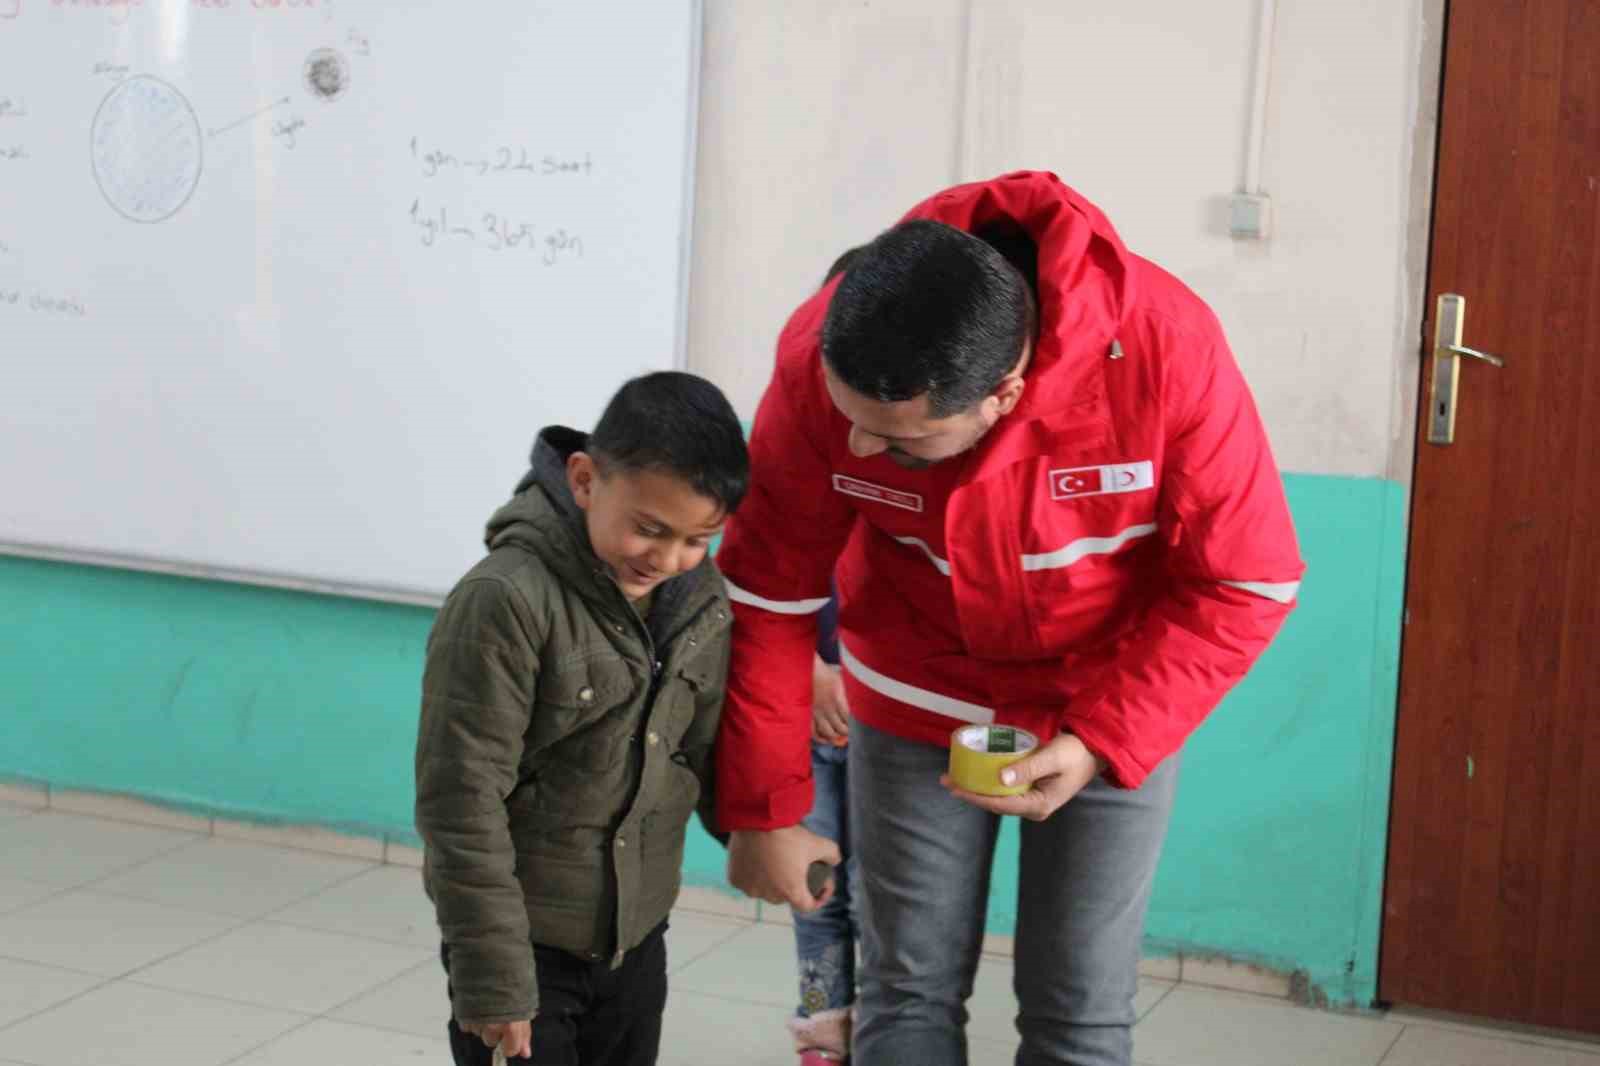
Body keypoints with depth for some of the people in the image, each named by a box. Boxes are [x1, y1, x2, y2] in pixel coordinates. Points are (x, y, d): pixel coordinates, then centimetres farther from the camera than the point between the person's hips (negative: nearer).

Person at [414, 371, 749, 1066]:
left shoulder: (700, 597, -3)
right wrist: (492, 979, -19)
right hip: (527, 939, -6)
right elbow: (463, 803, -21)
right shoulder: (503, 603, -23)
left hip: (638, 937, 6)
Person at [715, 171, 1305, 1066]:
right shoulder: (819, 361, -25)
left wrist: (1103, 743, -26)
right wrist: (762, 811, -7)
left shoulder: (1168, 349, -30)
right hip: (918, 699, 1)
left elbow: (1245, 585, -18)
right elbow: (772, 593, -13)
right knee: (910, 992, 4)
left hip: (1120, 702, -1)